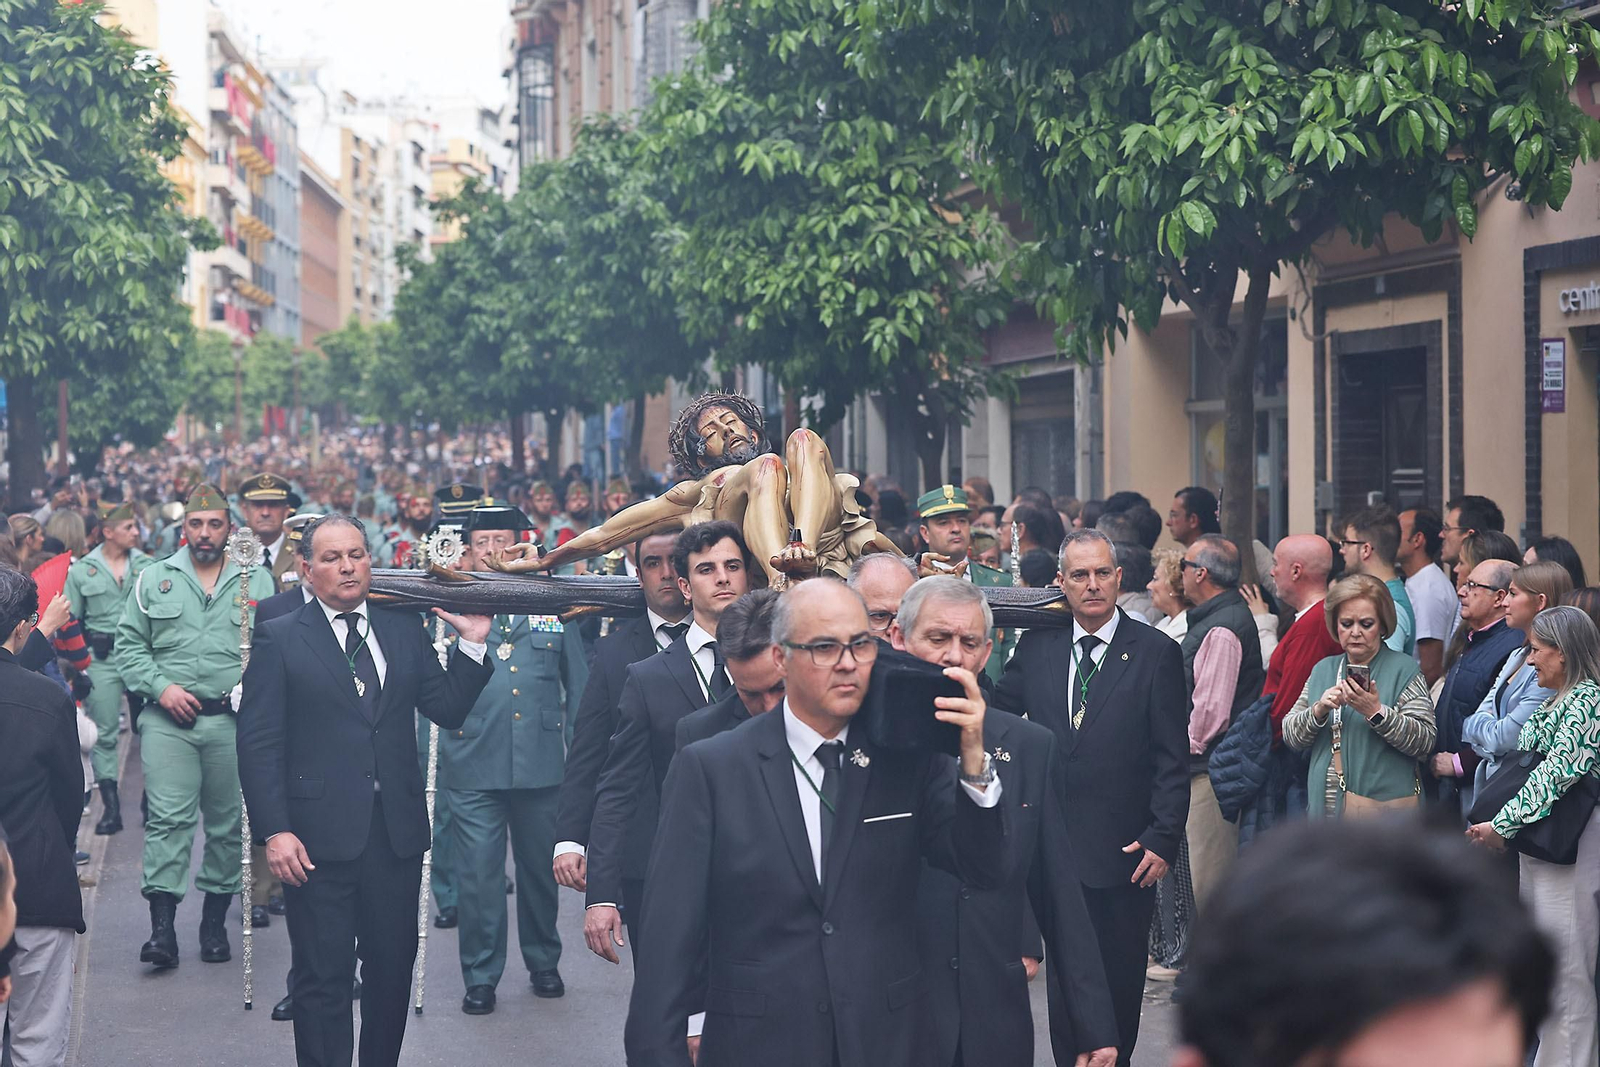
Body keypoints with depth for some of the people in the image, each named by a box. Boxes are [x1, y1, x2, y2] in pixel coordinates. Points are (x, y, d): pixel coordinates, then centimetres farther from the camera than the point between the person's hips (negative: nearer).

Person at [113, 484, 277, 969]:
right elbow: (128, 645, 8)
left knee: (227, 823, 7)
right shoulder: (154, 579, 8)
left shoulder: (257, 582, 6)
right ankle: (162, 928, -12)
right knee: (168, 819, -10)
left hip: (233, 722, 1)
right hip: (168, 721, -1)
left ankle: (215, 921, 20)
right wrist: (161, 687, -7)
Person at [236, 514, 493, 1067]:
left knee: (393, 970, 11)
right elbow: (258, 745, -5)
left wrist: (472, 643, -5)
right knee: (323, 979, 1)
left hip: (397, 832, 4)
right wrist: (275, 831, -13)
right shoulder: (279, 639, 0)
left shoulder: (404, 631, 12)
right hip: (318, 838, -4)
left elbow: (449, 711, 6)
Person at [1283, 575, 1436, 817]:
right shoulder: (1322, 670, 17)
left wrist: (1376, 712, -20)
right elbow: (1290, 736, 11)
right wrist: (1318, 711, -8)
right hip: (1326, 811, 5)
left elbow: (1425, 742, -9)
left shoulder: (1404, 670, 1)